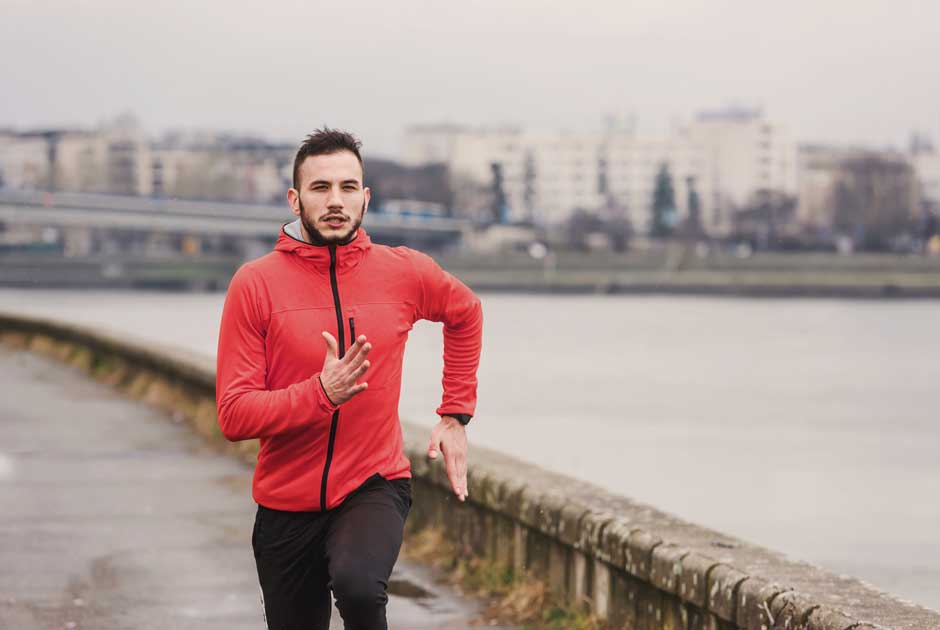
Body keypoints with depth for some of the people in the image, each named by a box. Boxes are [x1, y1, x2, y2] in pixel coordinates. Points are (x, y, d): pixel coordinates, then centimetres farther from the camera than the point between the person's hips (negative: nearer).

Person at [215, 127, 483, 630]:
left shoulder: (404, 273, -3)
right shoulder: (255, 283, -9)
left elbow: (465, 313, 21)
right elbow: (233, 416, -12)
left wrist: (455, 415, 14)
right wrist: (320, 393, -27)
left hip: (374, 487, -1)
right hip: (287, 505, 1)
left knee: (357, 583, -33)